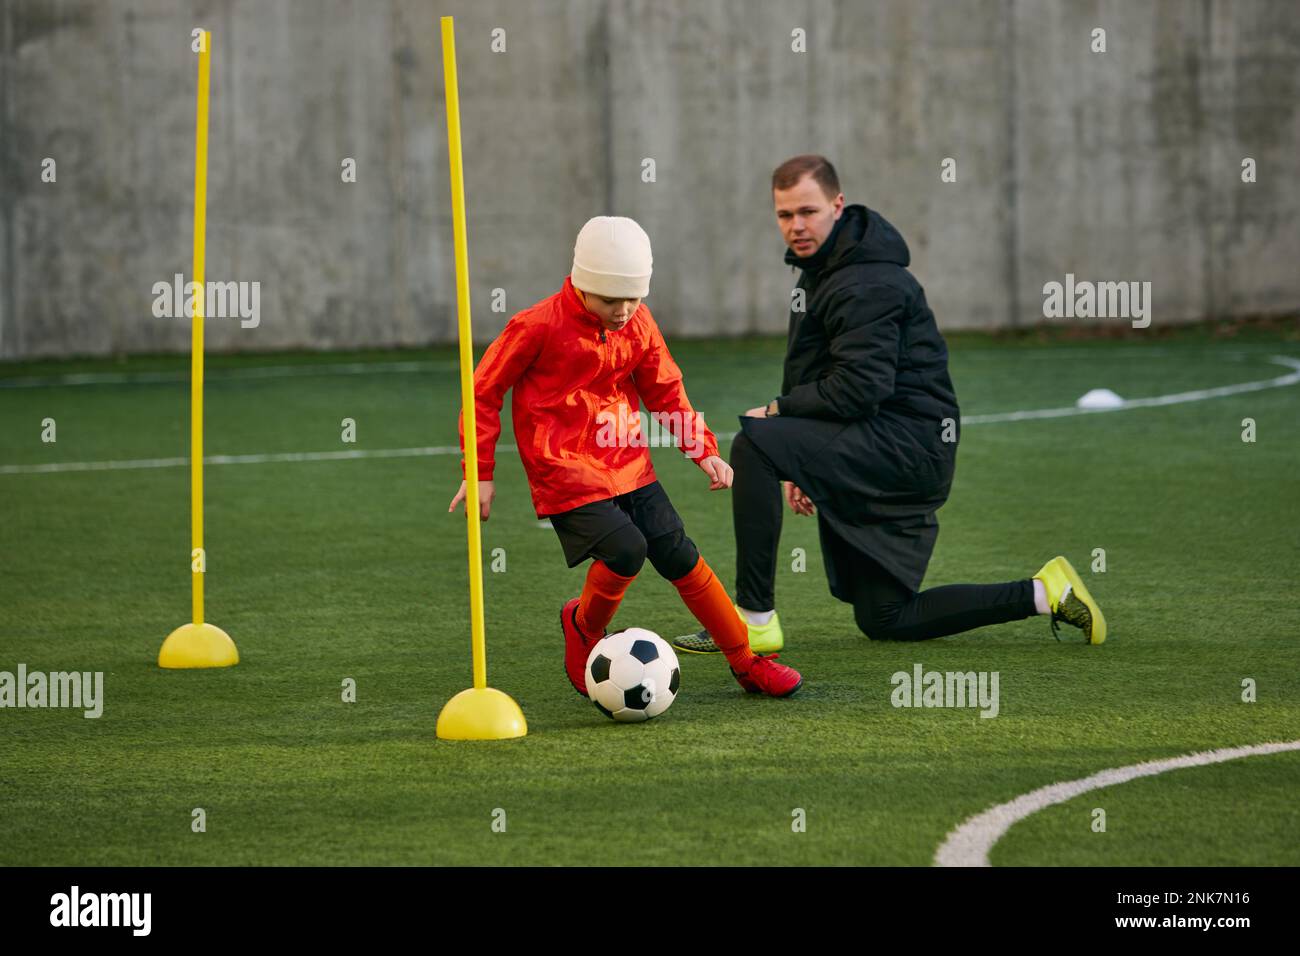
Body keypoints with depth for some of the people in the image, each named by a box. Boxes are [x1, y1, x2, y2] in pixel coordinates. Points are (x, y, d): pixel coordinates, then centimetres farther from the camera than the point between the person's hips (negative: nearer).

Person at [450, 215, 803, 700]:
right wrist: (479, 473, -4)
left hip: (629, 465, 5)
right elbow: (485, 391, -5)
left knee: (679, 555, 3)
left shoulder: (639, 324, 2)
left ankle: (748, 664, 13)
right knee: (625, 550, -23)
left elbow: (665, 391, 14)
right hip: (566, 473, -5)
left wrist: (703, 450, 2)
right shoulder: (538, 327, -14)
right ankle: (584, 625, 8)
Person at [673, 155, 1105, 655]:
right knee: (885, 620, 12)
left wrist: (779, 410, -12)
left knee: (754, 443, -25)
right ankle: (1043, 592, 18)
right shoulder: (820, 269, 16)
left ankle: (755, 618, -22)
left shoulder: (866, 284, -16)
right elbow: (831, 383, 23)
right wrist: (802, 468, 14)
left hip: (909, 442, -11)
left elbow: (857, 390, -25)